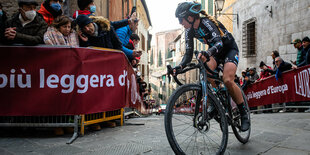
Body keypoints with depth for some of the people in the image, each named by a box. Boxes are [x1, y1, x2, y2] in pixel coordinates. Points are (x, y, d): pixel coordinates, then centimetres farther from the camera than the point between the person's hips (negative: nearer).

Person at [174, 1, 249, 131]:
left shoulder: (206, 23, -29)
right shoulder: (189, 31, -8)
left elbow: (219, 42, -43)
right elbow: (189, 53, -8)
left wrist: (207, 53, -64)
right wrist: (180, 67, -26)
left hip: (230, 49, -6)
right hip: (215, 52, 6)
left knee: (227, 80, -26)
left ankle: (244, 115, -11)